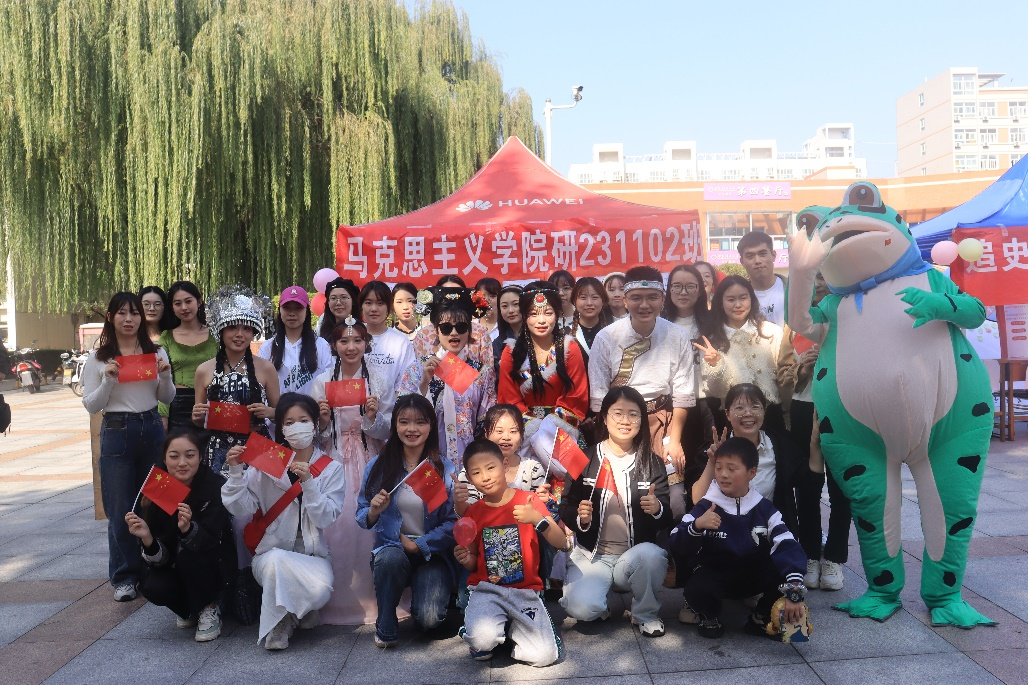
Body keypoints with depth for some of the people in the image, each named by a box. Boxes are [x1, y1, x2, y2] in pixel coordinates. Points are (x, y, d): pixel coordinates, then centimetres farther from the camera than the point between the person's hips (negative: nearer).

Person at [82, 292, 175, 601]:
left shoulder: (155, 352, 6)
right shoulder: (99, 357, 0)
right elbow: (91, 406, 0)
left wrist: (165, 376, -8)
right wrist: (108, 381, -16)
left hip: (152, 429, 2)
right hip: (117, 431, -2)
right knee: (120, 510, 2)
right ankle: (124, 577, 15)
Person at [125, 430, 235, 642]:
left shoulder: (215, 487, -22)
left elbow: (210, 541, -28)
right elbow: (159, 558, -14)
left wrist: (188, 529, -47)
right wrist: (146, 537, -35)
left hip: (213, 567, -3)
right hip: (175, 567, 3)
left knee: (188, 552, -31)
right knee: (152, 588, -25)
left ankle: (209, 609, -6)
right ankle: (188, 608, 9)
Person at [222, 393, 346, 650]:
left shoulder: (331, 469, 1)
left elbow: (326, 518, -10)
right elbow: (242, 509, -7)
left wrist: (308, 482, -22)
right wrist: (235, 472, -20)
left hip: (312, 555, 1)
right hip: (271, 552, 0)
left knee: (320, 590, -31)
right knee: (277, 560, -36)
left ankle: (293, 614, 7)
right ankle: (275, 625, -8)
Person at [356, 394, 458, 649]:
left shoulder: (445, 469, -3)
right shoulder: (378, 466, 1)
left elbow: (454, 522, -6)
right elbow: (363, 519, 5)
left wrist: (417, 545, -13)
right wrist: (374, 511, -17)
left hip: (432, 553, -1)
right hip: (391, 548, 1)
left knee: (429, 618, -23)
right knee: (390, 558, -35)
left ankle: (424, 593, 16)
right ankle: (386, 627, -8)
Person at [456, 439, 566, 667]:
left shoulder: (528, 501, -2)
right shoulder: (472, 513, 5)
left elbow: (561, 542, -9)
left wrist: (537, 519, -25)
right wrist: (466, 559, -8)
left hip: (525, 591, 0)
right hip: (487, 589, 0)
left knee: (544, 656, -17)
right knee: (483, 640, -30)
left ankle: (511, 627, 14)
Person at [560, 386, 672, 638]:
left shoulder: (653, 463, 2)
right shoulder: (585, 459, -2)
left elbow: (666, 521, 2)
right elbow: (565, 508, 3)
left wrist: (658, 509, -21)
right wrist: (580, 518, -20)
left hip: (635, 554, 2)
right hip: (591, 553, -1)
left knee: (651, 554, -34)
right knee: (581, 608, -28)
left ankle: (645, 614, -2)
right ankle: (599, 606, 12)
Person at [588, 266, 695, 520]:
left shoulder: (677, 337, -2)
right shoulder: (606, 338, -6)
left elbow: (682, 395, 1)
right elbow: (598, 398, -3)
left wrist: (674, 440, -3)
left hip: (661, 420, 1)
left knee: (674, 499, -9)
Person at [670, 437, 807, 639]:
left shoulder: (764, 509, -6)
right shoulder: (705, 507, -10)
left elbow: (787, 548, -20)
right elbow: (677, 547, -17)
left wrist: (794, 591, -35)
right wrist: (697, 526, -38)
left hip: (754, 574, 2)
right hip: (713, 574, -2)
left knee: (784, 575, -26)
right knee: (696, 589, -35)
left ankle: (762, 618, 5)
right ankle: (709, 618, 3)